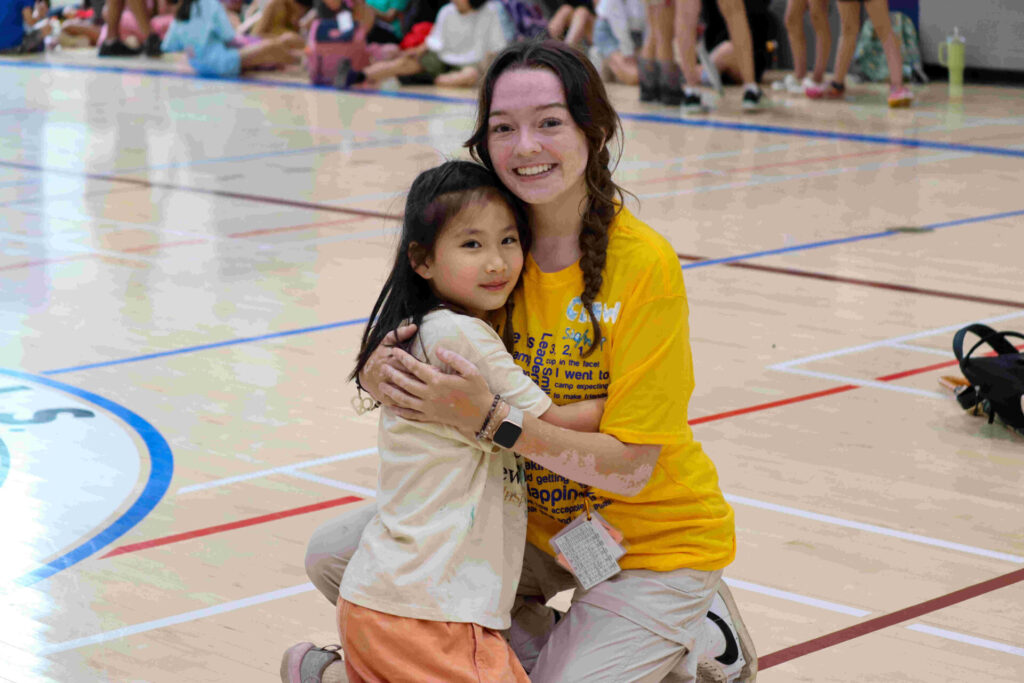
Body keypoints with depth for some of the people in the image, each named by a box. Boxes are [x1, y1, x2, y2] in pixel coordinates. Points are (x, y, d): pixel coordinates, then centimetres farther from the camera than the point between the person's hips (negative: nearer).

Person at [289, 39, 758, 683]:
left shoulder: (644, 263, -23)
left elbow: (629, 468, -24)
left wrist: (489, 416, -35)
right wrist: (385, 379, -24)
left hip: (653, 543, -5)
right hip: (536, 519, 5)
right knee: (336, 553, -6)